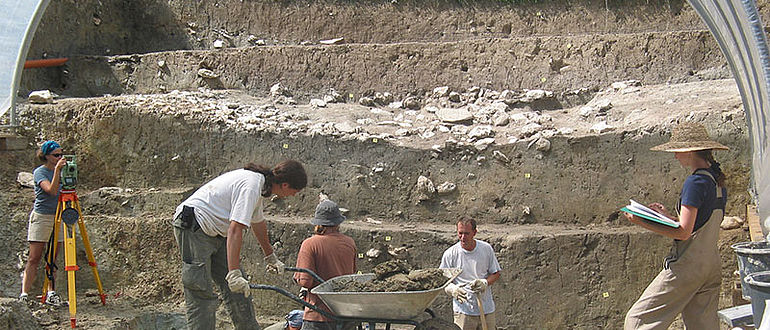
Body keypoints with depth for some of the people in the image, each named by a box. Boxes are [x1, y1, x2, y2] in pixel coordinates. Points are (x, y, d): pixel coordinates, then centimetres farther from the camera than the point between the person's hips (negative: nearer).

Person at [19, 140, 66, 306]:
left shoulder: (62, 171, 11)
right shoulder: (39, 172, -7)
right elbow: (52, 190, -24)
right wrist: (57, 170, -29)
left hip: (58, 218, 5)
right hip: (41, 218, -5)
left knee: (52, 259, 6)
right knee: (34, 259, -7)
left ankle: (51, 293, 8)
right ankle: (24, 294, -6)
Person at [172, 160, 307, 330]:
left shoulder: (258, 182, 9)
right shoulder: (251, 187, -23)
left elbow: (258, 222, 26)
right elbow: (235, 229, -31)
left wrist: (270, 257, 39)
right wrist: (234, 273, -35)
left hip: (215, 233, 10)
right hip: (193, 228, -10)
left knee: (239, 288, 8)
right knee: (201, 293, -13)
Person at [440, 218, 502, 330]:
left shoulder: (486, 249, 0)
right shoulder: (450, 254, -6)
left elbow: (496, 273, 9)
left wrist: (485, 283, -12)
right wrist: (452, 289, -22)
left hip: (487, 308, 2)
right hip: (463, 311, -2)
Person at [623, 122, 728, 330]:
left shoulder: (695, 182, -15)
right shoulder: (718, 182, 13)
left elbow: (684, 232, -19)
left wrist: (643, 223, -16)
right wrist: (667, 216, 17)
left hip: (687, 266, -9)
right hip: (712, 265, 9)